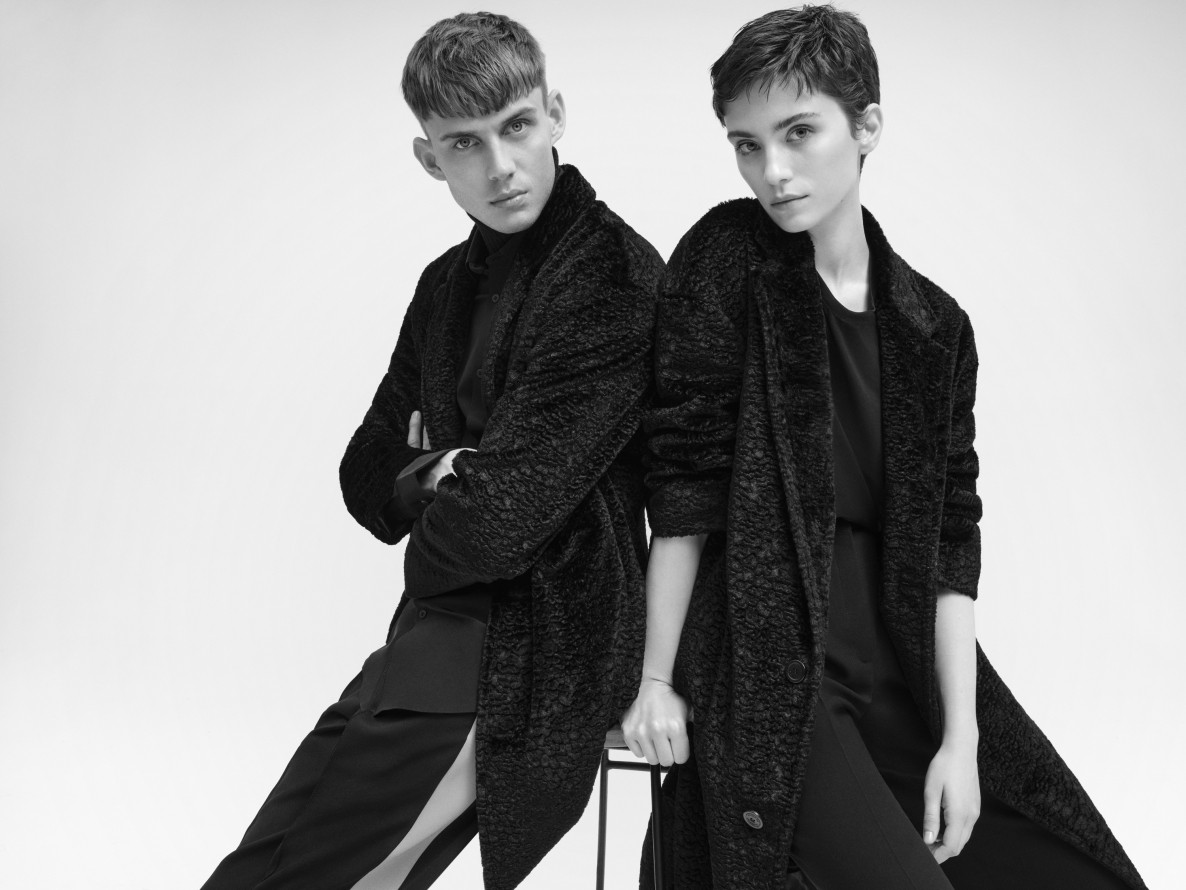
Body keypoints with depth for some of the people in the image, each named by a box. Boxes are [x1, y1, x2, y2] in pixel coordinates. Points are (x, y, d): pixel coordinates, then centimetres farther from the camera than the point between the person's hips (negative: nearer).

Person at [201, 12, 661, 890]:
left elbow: (489, 525, -18)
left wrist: (423, 492, 3)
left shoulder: (617, 276, -14)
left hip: (539, 644, -7)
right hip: (444, 623, 7)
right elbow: (367, 478, 16)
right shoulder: (450, 282, 12)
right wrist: (436, 481, -4)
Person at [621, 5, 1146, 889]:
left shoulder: (935, 327, 6)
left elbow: (949, 542, 4)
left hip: (903, 671, 5)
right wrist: (658, 679, -9)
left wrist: (960, 736, -4)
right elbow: (684, 482, -8)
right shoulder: (726, 260, -5)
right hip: (765, 664, -5)